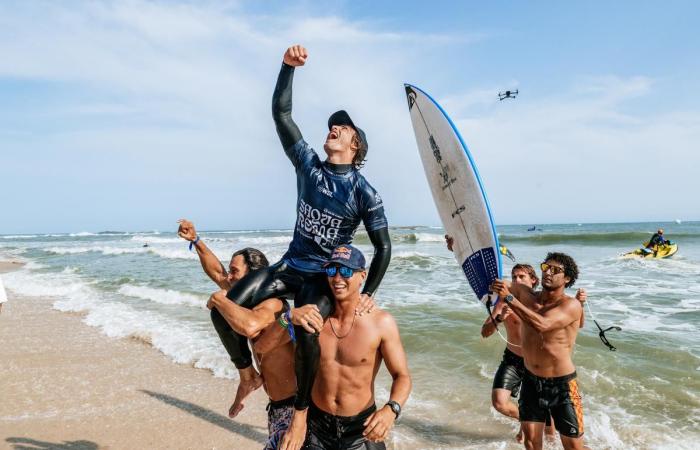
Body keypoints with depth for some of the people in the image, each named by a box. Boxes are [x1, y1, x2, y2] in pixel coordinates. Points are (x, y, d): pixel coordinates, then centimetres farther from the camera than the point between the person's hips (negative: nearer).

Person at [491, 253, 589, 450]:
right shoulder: (526, 295, -3)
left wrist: (509, 298, -35)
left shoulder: (571, 305, -17)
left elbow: (542, 324, -32)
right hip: (531, 380, 4)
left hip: (561, 384, -4)